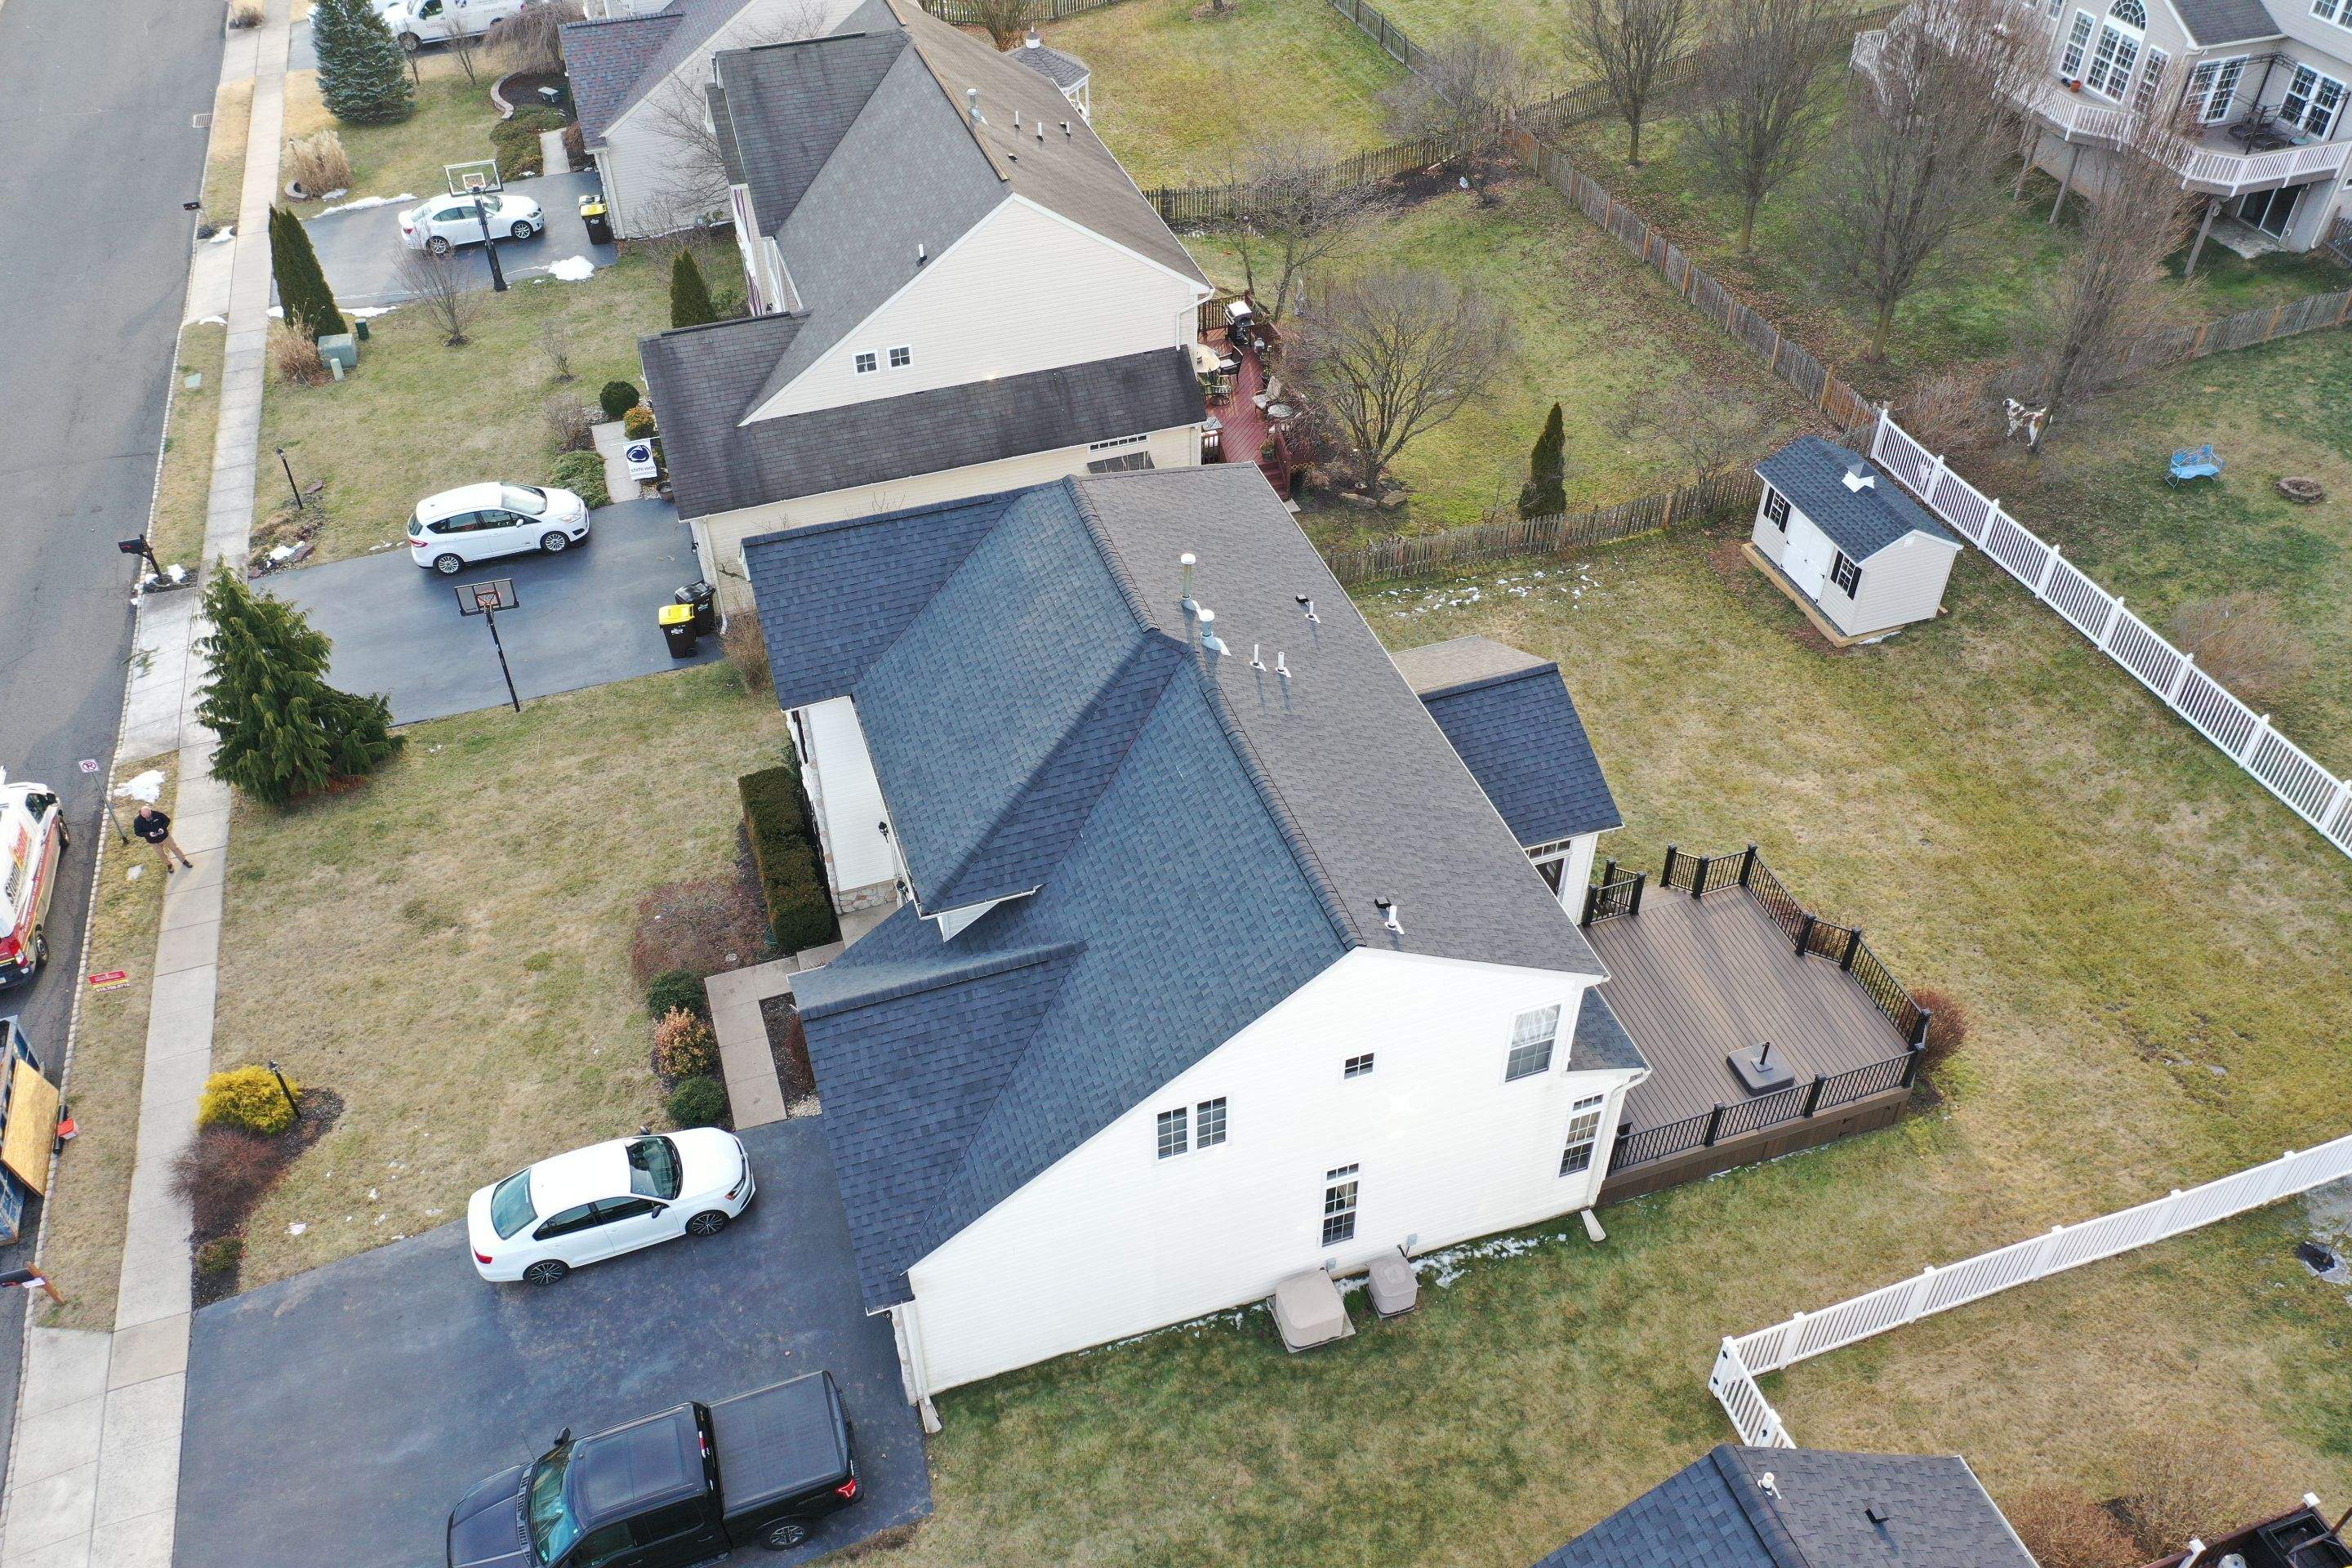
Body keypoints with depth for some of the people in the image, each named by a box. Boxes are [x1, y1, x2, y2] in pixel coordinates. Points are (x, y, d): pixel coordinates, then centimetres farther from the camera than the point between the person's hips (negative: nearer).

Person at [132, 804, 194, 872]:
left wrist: (163, 828, -26)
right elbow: (138, 832, -12)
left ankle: (184, 860, 36)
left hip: (164, 836, 0)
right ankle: (168, 865, 45)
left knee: (175, 848, 15)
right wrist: (148, 834, -29)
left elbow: (167, 820, -8)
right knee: (162, 854, 20)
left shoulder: (157, 813, -23)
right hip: (154, 842, 0)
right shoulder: (137, 821, -23)